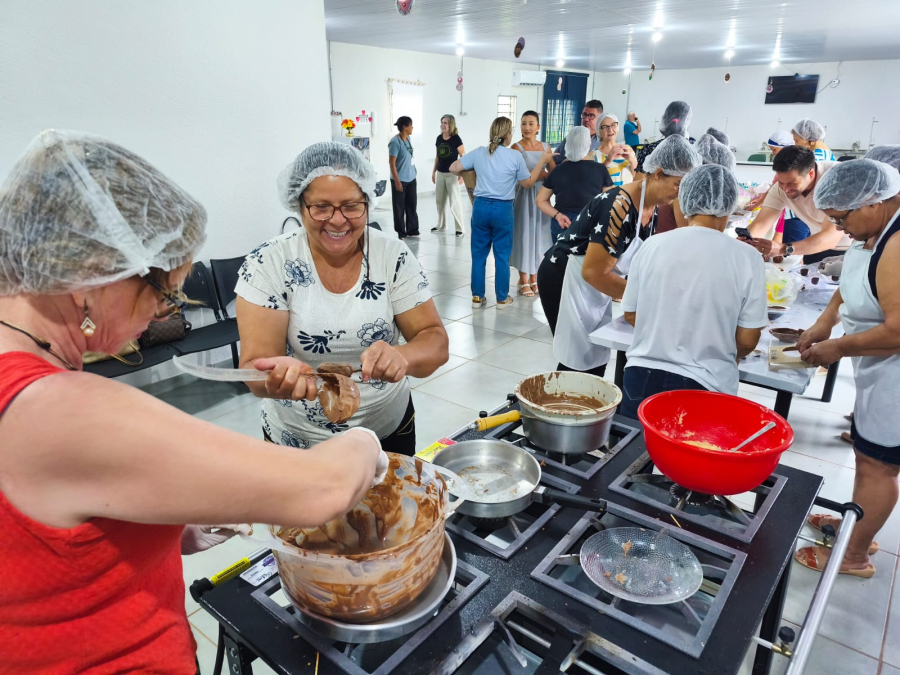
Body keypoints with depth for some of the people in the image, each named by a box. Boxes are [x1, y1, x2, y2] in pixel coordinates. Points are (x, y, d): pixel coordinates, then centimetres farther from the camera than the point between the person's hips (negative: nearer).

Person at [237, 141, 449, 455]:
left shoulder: (394, 256, -12)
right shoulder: (268, 264, -15)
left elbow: (435, 342, -13)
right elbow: (255, 364, -19)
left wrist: (401, 357, -36)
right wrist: (281, 376, -43)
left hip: (388, 431, 2)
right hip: (296, 442, -1)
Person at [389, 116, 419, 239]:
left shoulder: (407, 138, 8)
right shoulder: (395, 142, -16)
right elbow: (392, 163, -17)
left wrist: (413, 173, 18)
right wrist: (397, 181, -19)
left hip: (411, 178, 8)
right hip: (400, 180, -8)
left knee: (412, 205, 12)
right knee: (399, 207, 3)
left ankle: (412, 230, 22)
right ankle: (401, 232, 11)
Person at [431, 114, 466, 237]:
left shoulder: (456, 139, -11)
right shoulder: (439, 138, 6)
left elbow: (463, 157, -10)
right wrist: (434, 171, 16)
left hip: (452, 174, -6)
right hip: (440, 173, 6)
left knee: (455, 202, -6)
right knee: (440, 200, 13)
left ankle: (460, 228, 0)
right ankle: (441, 225, 27)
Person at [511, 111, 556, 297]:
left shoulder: (546, 147, 8)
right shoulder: (517, 147, -7)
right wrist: (545, 173, -19)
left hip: (542, 196, 5)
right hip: (524, 196, -5)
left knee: (539, 235, 9)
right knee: (524, 234, 1)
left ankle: (534, 278, 20)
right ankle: (523, 281, 11)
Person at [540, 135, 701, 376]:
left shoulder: (651, 209, 2)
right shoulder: (620, 206, -27)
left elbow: (634, 262, 11)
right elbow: (594, 272, -28)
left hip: (594, 287, 9)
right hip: (566, 280, -9)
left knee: (596, 361, 11)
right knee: (579, 362, -4)